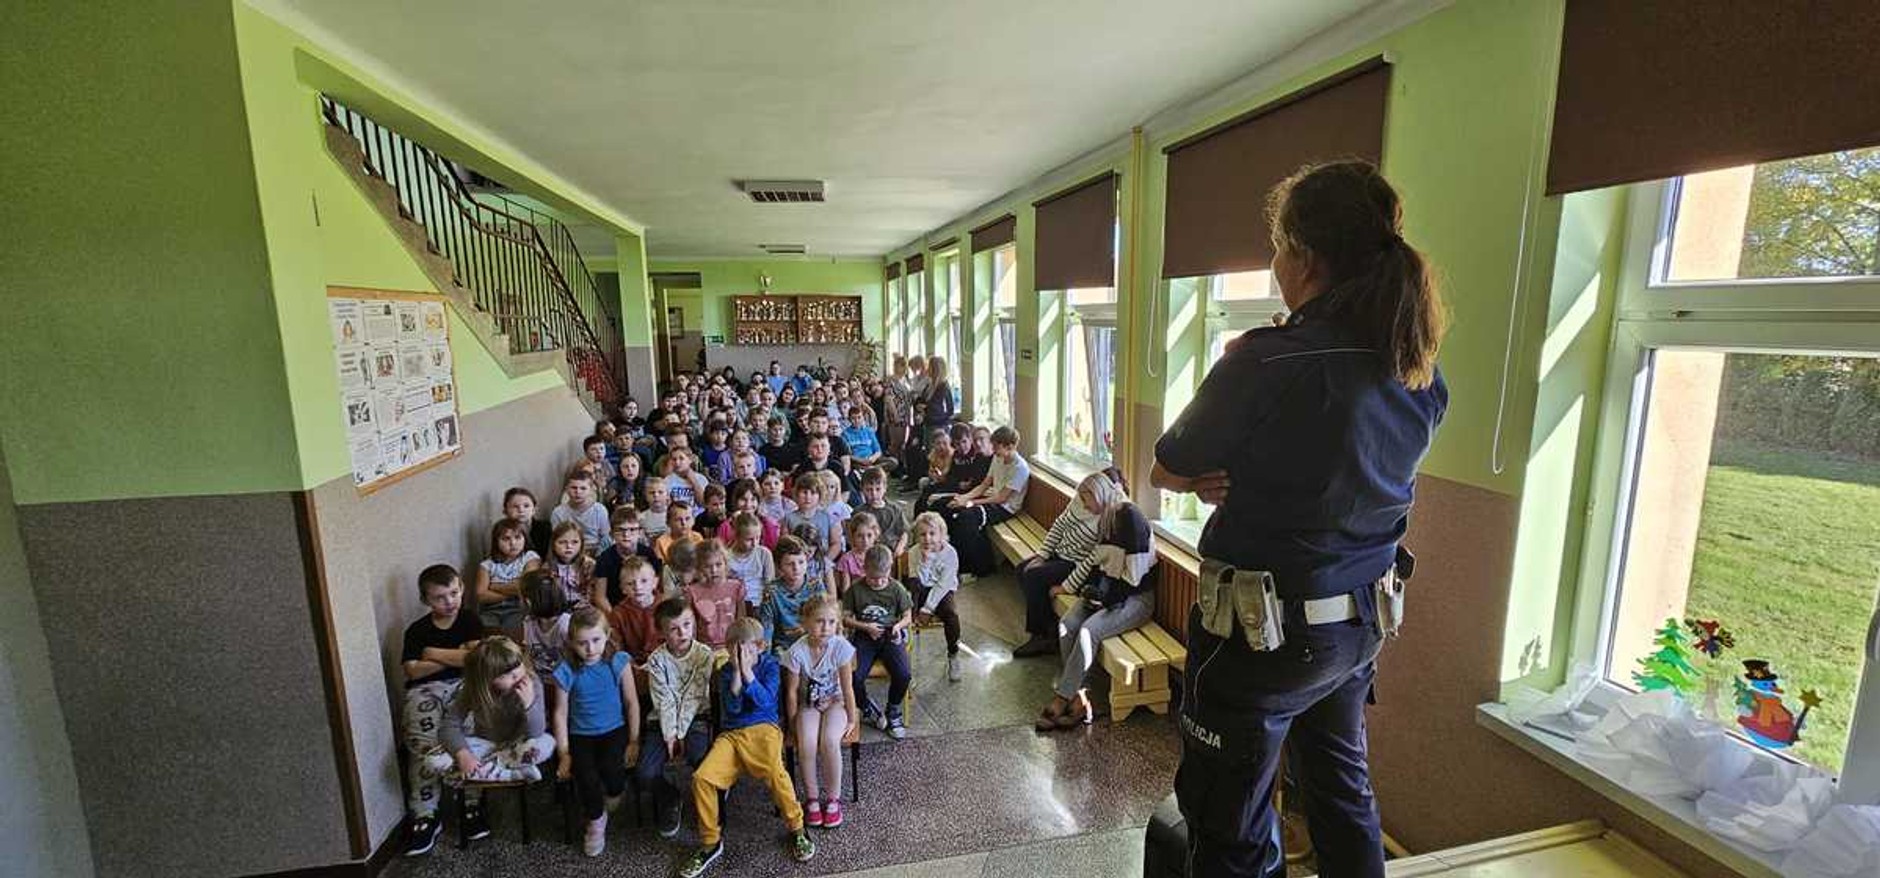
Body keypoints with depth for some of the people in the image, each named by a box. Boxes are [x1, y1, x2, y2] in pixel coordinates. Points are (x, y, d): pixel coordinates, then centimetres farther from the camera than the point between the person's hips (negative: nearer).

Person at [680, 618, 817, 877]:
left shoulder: (769, 664, 1)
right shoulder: (726, 671, 6)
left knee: (775, 772, -32)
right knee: (701, 777, -19)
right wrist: (737, 672, -15)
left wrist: (747, 671, -18)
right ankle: (710, 842, 4)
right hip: (732, 733, 3)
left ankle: (797, 829, -7)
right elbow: (732, 708, -6)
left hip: (764, 728, -3)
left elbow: (765, 701, -11)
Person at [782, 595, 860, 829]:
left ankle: (833, 799, -5)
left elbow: (847, 688, -13)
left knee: (830, 741, -26)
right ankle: (812, 798, -3)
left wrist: (852, 720, -9)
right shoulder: (797, 652, -18)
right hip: (808, 705, 1)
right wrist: (794, 722, -4)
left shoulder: (840, 646, -20)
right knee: (807, 743, -25)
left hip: (835, 702, -1)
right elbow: (792, 691, -7)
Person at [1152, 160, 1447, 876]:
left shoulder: (1267, 365, -24)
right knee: (1342, 792, 29)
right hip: (1361, 622, 8)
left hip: (1262, 631, -7)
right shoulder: (1421, 376, 0)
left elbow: (1166, 473, -11)